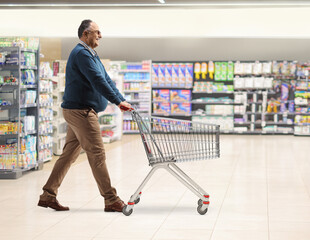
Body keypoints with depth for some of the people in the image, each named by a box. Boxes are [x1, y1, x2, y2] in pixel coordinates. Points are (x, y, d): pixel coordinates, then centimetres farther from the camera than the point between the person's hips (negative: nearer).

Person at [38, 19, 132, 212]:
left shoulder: (91, 55, 21)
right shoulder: (81, 54, -13)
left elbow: (106, 80, 18)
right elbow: (98, 81, -22)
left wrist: (122, 100, 8)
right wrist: (118, 102, -23)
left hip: (79, 112, 11)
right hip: (80, 111, -11)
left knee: (69, 154, 11)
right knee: (97, 154, -8)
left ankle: (48, 195, 14)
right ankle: (111, 200, -4)